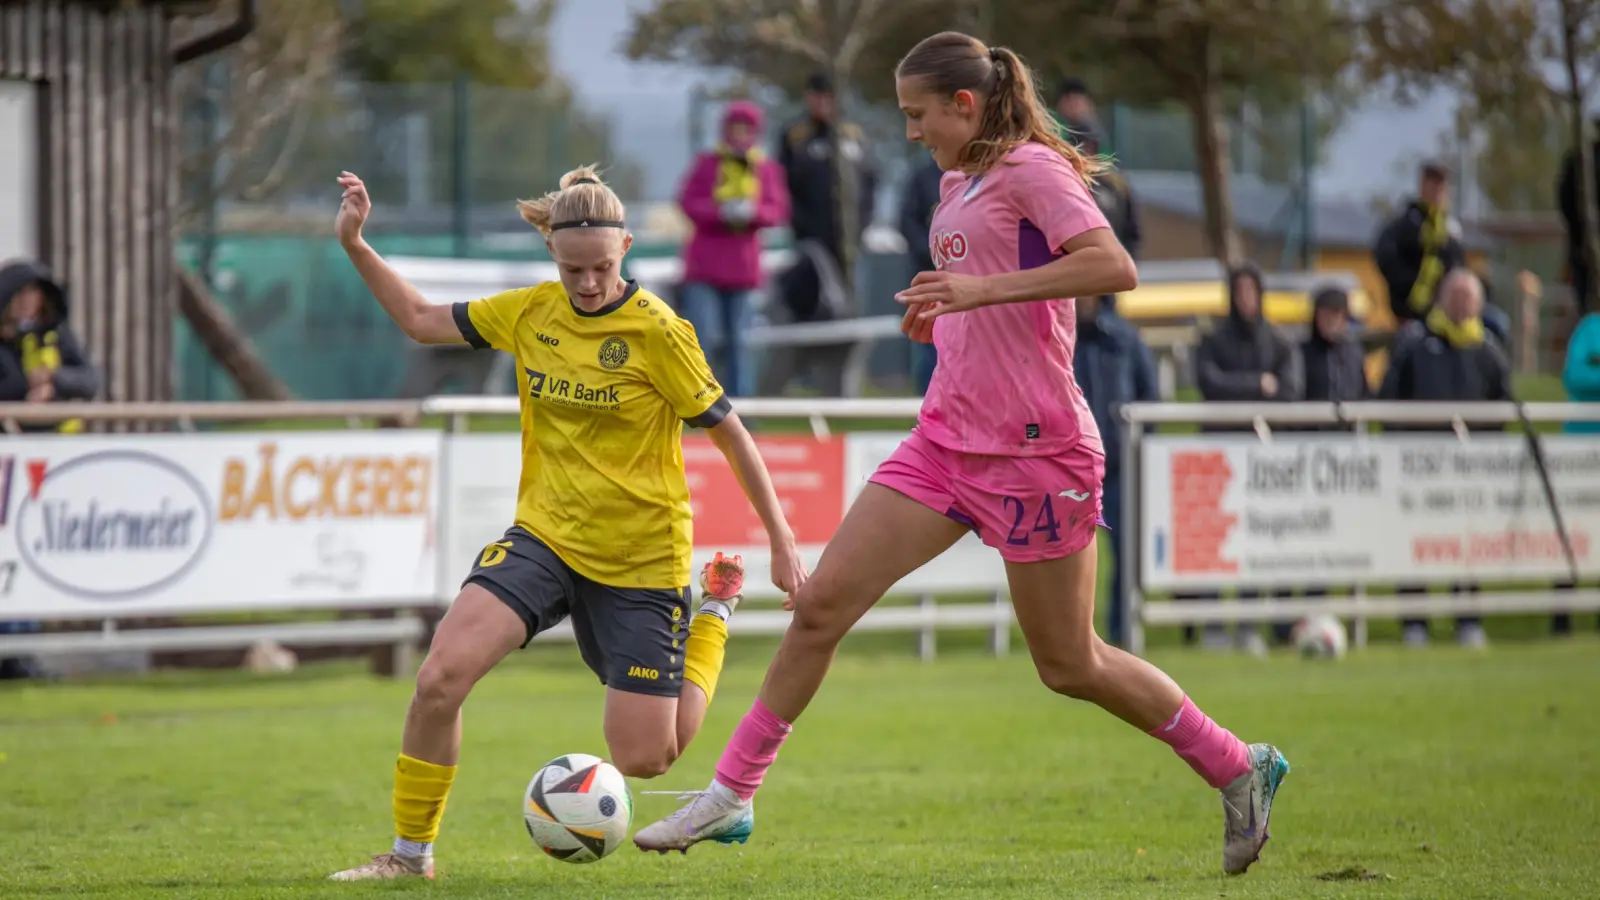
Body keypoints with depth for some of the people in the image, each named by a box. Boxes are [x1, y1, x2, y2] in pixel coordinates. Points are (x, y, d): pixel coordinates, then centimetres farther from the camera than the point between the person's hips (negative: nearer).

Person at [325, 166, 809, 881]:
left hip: (641, 559, -3)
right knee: (440, 675, -21)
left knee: (644, 760, 0)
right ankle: (411, 851, -3)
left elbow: (728, 432, -7)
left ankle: (716, 608, 27)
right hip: (545, 536, 3)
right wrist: (355, 244, 5)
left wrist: (782, 542, -5)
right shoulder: (530, 312, 1)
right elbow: (422, 321, 14)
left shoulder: (657, 331, -14)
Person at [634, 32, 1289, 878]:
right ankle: (731, 795, 5)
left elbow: (1114, 268, -26)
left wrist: (982, 288, -31)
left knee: (1070, 665, 2)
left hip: (1035, 452, -8)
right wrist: (938, 310, 9)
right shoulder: (957, 184, 14)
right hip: (948, 442, 8)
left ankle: (1238, 768, 20)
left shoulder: (1030, 169, -11)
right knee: (820, 603, -1)